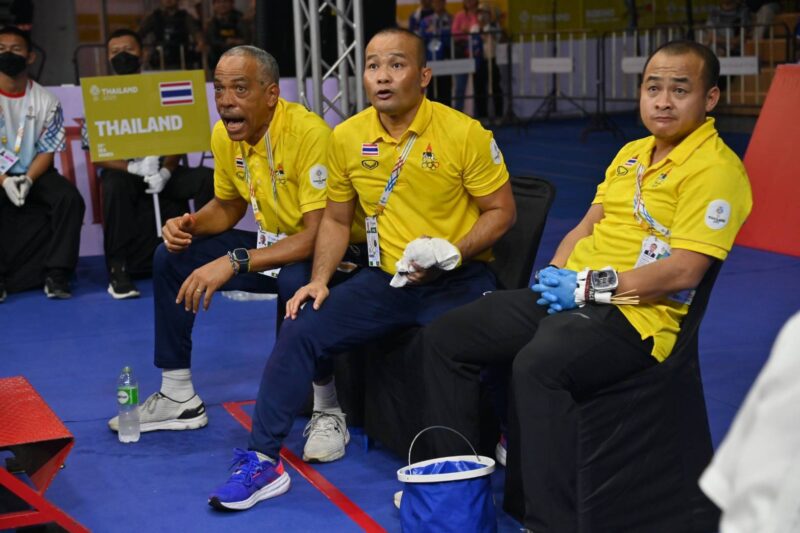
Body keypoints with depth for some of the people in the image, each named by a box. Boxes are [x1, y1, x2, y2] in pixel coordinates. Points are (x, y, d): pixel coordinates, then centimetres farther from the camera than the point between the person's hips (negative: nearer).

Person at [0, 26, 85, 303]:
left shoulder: (46, 101, 1)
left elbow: (47, 150, -1)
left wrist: (28, 180, -20)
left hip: (34, 174, 2)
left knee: (69, 197, -25)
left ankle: (56, 274, -20)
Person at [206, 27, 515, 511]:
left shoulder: (464, 133, -9)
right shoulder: (347, 137, 3)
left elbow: (501, 211, -3)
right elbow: (336, 220, 14)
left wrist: (453, 255, -18)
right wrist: (320, 280, 0)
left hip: (458, 279, -4)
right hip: (386, 279, 4)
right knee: (301, 330, -10)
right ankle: (264, 461, 1)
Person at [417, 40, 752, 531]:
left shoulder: (715, 169, -9)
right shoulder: (632, 154, 19)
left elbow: (683, 271, -19)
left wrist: (591, 285, -16)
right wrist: (555, 273, 3)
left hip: (635, 316, -9)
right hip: (569, 298, 10)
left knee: (538, 364, -38)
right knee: (444, 338, 5)